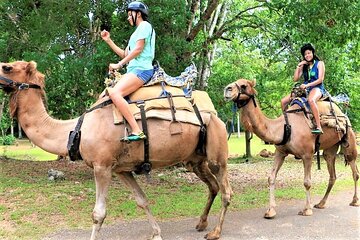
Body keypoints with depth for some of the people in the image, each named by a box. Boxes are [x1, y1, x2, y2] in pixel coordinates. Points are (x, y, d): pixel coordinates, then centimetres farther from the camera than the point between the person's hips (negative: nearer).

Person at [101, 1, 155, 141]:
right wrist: (108, 41, 23)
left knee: (115, 93, -30)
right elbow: (125, 54, 29)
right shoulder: (137, 32, 28)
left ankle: (137, 131, -35)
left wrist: (119, 65, -8)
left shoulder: (144, 25, -1)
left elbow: (138, 49, -12)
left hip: (141, 69, -11)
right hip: (133, 70, 11)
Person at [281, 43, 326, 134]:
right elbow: (295, 79, 9)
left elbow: (320, 79, -6)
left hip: (317, 88, -6)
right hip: (305, 89, 6)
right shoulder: (304, 66, 18)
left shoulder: (320, 63, 5)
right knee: (283, 101, -7)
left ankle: (319, 127, -45)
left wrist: (307, 85, -16)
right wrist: (298, 66, 2)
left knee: (311, 100, -43)